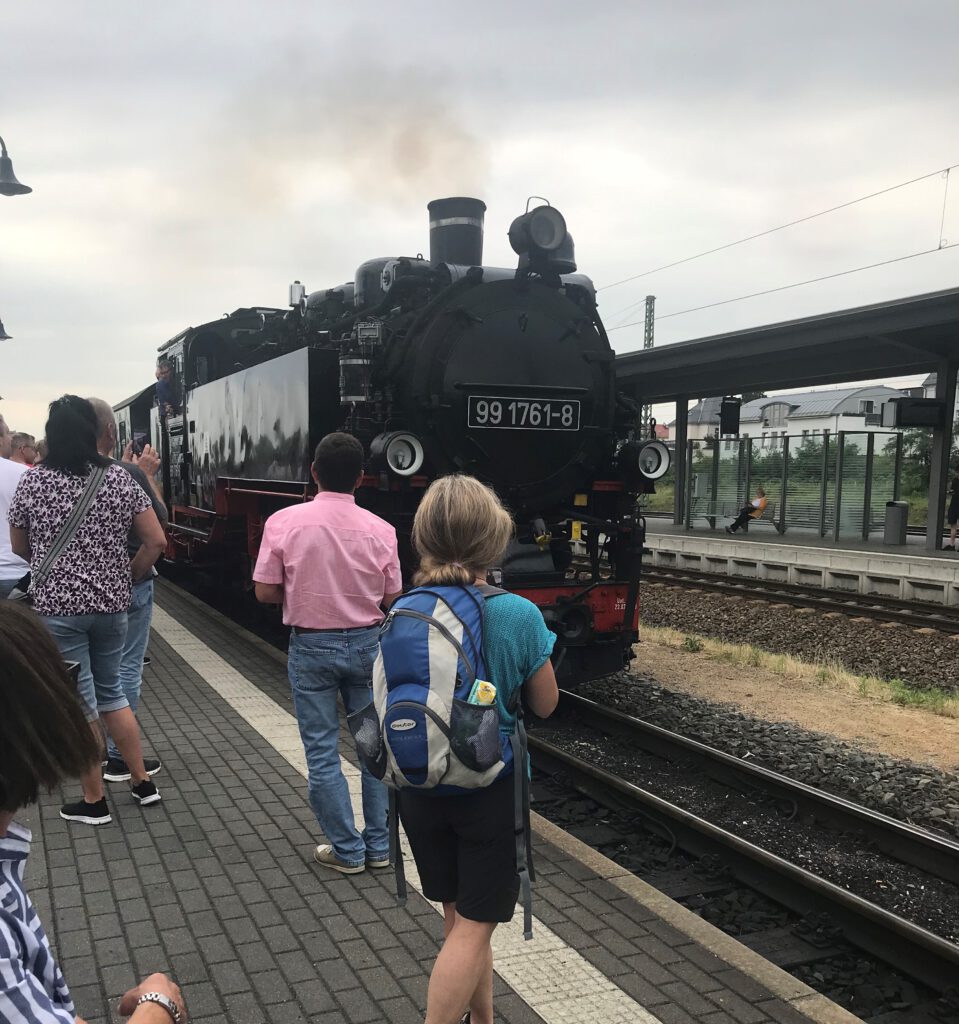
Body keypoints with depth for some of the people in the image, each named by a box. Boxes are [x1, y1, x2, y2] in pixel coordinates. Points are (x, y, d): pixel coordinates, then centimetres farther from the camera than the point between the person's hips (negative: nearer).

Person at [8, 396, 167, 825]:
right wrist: (126, 578, 10)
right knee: (110, 691, 19)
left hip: (57, 605, -3)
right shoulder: (119, 478, -2)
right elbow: (156, 541, -2)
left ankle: (94, 801, 17)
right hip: (112, 603, 3)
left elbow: (19, 547, 8)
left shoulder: (31, 481, -6)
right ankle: (142, 782, 23)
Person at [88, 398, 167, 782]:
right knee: (126, 667, 3)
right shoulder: (129, 474, -20)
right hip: (129, 581, -6)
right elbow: (160, 519, -7)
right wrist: (149, 474, 1)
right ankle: (118, 757, 9)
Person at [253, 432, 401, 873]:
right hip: (366, 643, 2)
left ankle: (347, 849, 16)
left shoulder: (284, 522, -13)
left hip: (311, 646, -2)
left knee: (322, 751, 9)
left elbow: (266, 592, -7)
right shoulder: (380, 530, -9)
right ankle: (378, 845, 24)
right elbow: (391, 600, -1)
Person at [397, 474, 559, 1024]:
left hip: (422, 788, 4)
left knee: (459, 916, 22)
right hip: (492, 790, -4)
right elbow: (545, 704, -5)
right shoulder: (518, 615, -18)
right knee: (474, 925, 9)